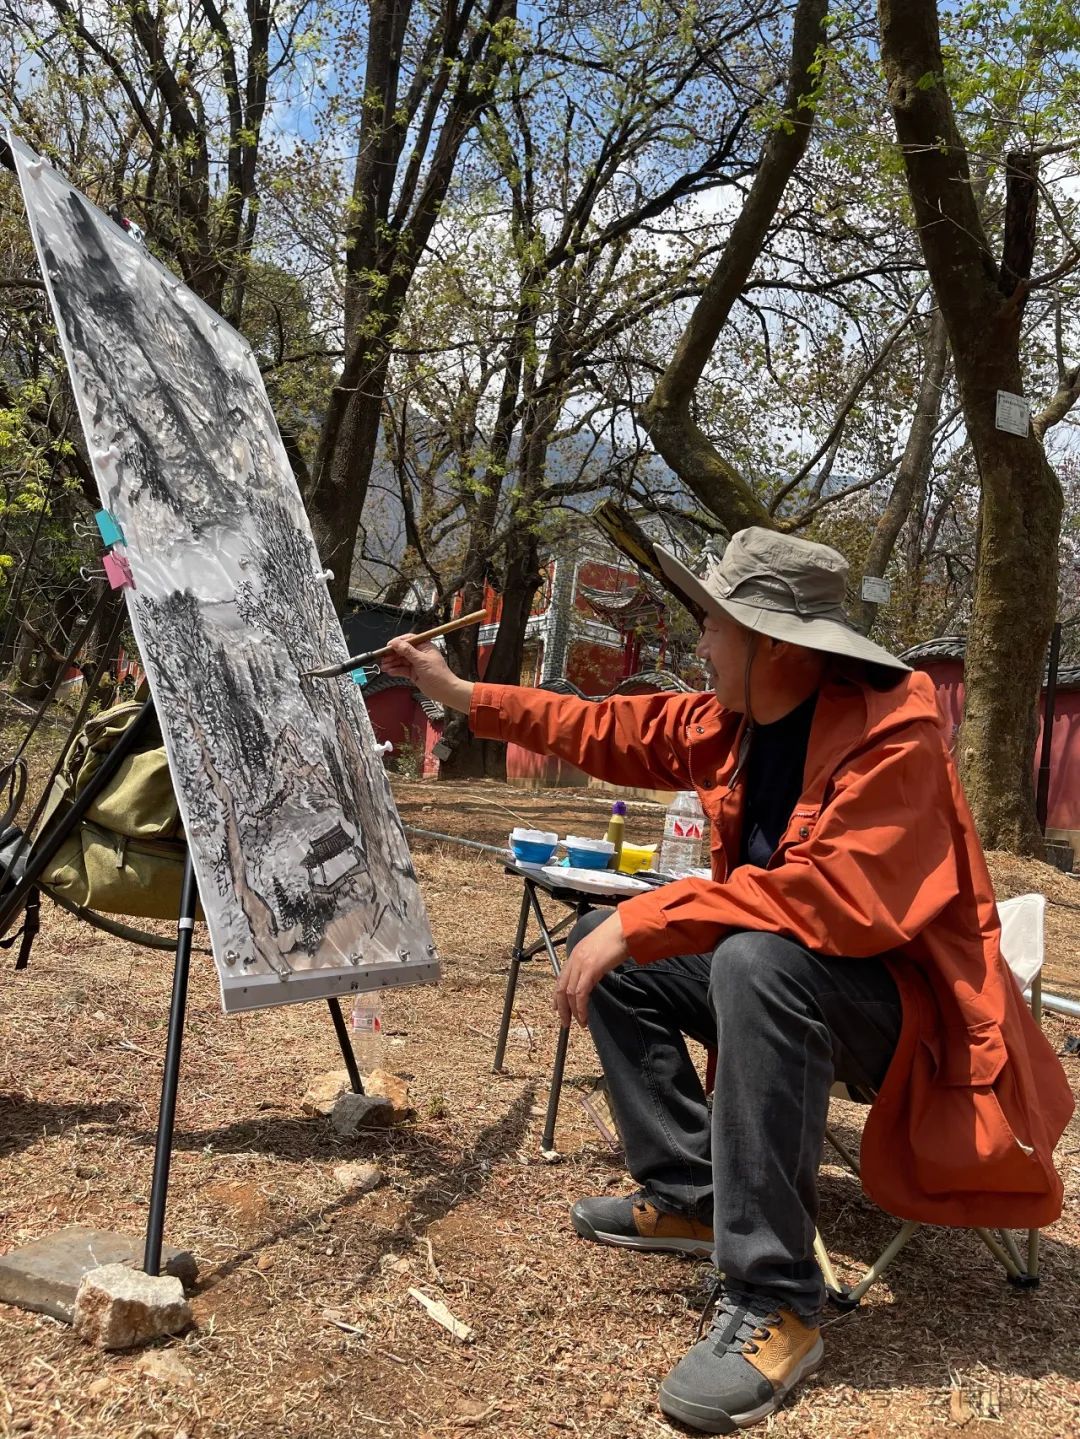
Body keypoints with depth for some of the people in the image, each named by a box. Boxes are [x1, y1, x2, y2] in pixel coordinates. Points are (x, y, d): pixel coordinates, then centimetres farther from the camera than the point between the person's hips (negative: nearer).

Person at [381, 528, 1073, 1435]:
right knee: (609, 949, 5)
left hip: (904, 1003, -9)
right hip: (780, 975, 9)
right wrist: (460, 693, 11)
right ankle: (690, 1196, 9)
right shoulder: (734, 720, -1)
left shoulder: (894, 734, -25)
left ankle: (776, 1302, -26)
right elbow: (616, 733, 10)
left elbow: (835, 893, -36)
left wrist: (643, 919, -35)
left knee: (760, 962, -37)